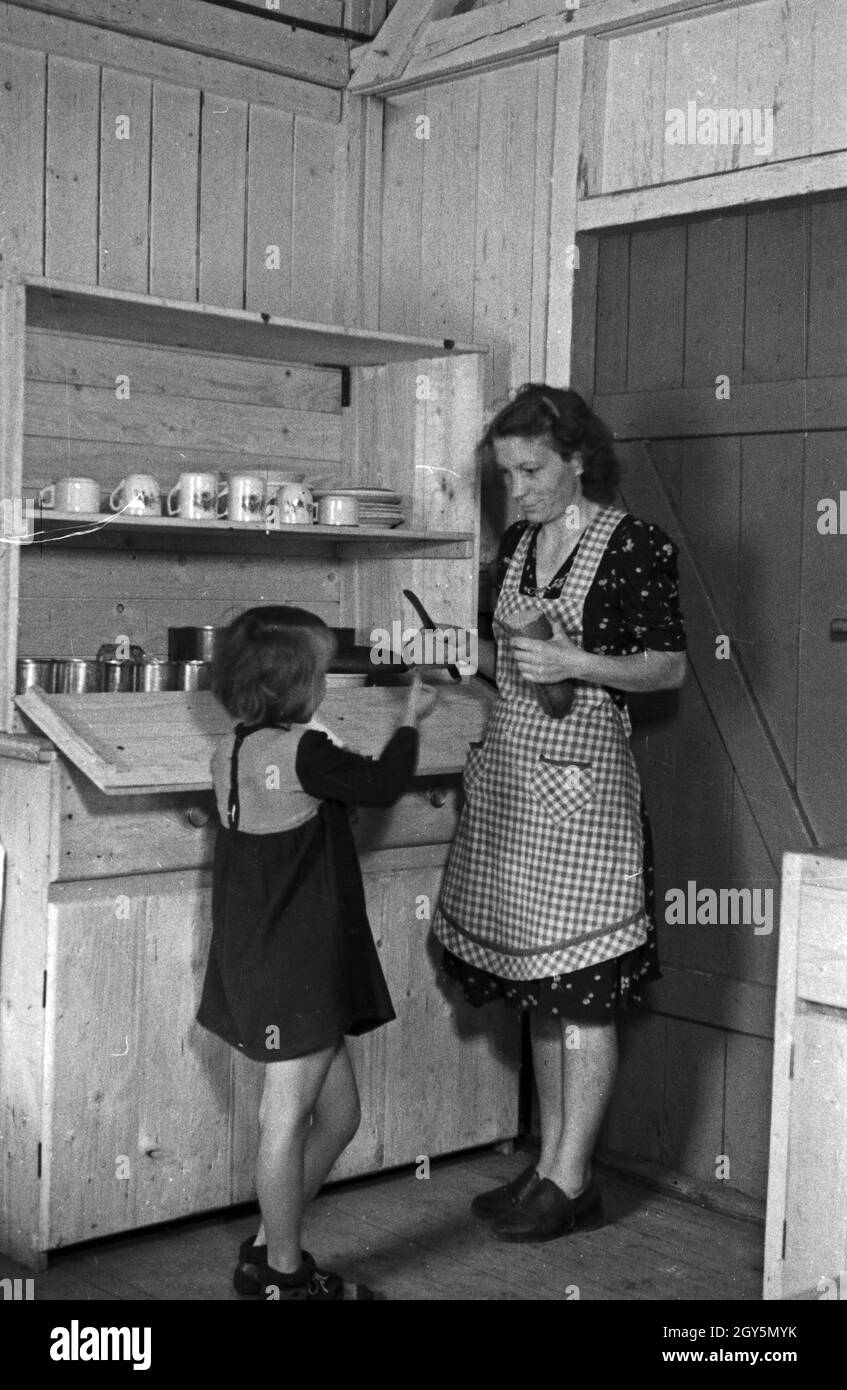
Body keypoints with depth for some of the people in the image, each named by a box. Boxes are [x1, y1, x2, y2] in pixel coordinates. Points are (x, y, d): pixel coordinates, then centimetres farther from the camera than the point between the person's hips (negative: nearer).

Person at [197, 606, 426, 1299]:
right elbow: (380, 785, -8)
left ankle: (266, 1250, 27)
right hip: (297, 969, -9)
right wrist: (410, 720, 6)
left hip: (259, 963, 9)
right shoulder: (303, 751, -19)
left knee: (338, 1114, 18)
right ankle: (283, 1275, 16)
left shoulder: (234, 750, 7)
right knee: (288, 1120, 3)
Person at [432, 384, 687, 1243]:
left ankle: (573, 1182, 10)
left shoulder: (635, 546, -7)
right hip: (509, 768, 7)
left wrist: (573, 663, -18)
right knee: (538, 989, 12)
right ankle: (548, 1165, 23)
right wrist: (480, 657, 3)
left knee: (581, 991, -1)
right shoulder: (518, 543, 13)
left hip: (580, 771, -7)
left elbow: (670, 666, -7)